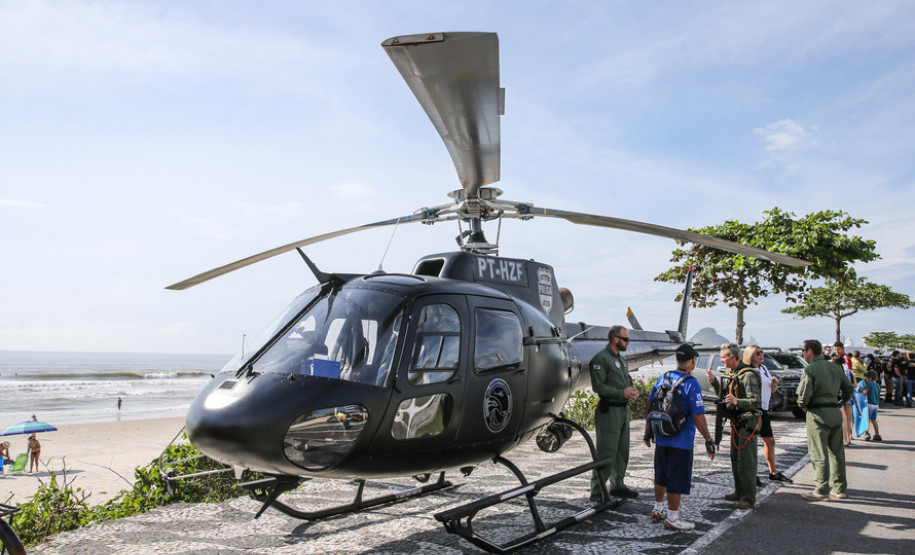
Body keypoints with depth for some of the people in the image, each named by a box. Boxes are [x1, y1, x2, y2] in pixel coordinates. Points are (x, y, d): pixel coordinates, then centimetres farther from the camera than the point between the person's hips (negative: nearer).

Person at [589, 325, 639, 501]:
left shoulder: (621, 359, 17)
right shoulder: (600, 359, -12)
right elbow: (598, 386, -18)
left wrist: (633, 391, 0)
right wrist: (622, 393, -18)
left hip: (623, 409, 9)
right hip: (609, 410, -9)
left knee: (622, 451, 16)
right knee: (606, 453, -8)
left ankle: (617, 485, 29)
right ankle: (597, 491, 0)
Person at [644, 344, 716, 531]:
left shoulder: (662, 379, 4)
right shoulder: (691, 384, -16)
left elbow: (650, 406, 11)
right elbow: (698, 416, -19)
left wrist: (648, 430, 20)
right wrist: (709, 440, -10)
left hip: (661, 439, 7)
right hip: (681, 442, -7)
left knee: (661, 475, 20)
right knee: (678, 480, 4)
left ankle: (658, 510, 32)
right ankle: (672, 518, 11)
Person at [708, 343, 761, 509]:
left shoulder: (748, 375, -18)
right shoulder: (732, 373, 12)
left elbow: (756, 402, -24)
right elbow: (724, 395, 20)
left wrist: (737, 401, -40)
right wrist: (714, 381, 6)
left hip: (748, 422, -10)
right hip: (737, 421, 10)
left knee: (746, 462, -6)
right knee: (735, 459, 16)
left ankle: (748, 498, 2)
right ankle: (739, 492, 27)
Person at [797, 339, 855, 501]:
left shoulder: (809, 369, -12)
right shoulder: (835, 367, 10)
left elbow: (804, 394, -19)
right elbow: (849, 389, 15)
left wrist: (802, 405, 0)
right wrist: (839, 403, 19)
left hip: (818, 413, -7)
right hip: (836, 412, 7)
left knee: (819, 454, -2)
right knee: (837, 451, 13)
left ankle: (821, 490, 1)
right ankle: (839, 489, 20)